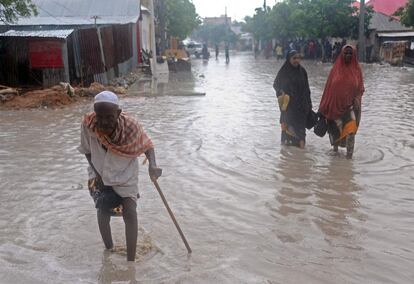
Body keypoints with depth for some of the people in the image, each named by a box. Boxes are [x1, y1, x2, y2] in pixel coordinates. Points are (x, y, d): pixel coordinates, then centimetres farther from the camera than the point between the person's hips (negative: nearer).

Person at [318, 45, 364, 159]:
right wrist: (324, 107, 2)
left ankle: (349, 152, -10)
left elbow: (360, 88, 3)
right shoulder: (336, 69, 1)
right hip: (336, 104, 1)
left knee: (350, 128, -14)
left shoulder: (357, 70, 1)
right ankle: (335, 146, 37)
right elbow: (329, 87, 3)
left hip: (350, 105, -1)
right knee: (336, 128, 13)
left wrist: (357, 99, -16)